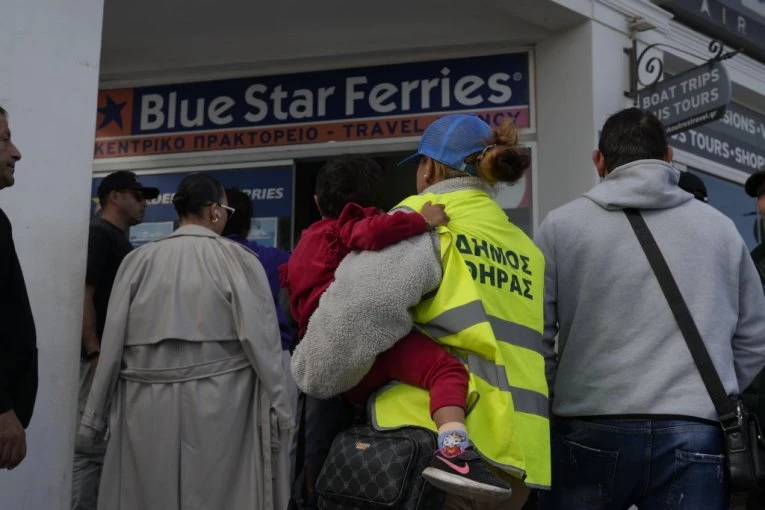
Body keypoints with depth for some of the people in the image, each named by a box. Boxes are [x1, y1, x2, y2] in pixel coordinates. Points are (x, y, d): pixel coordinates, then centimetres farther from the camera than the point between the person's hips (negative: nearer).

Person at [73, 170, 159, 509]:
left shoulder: (121, 241, 18)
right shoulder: (97, 234, -10)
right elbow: (82, 294, -19)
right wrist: (94, 353, -23)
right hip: (102, 356, -10)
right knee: (90, 444, -7)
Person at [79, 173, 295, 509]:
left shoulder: (139, 260, 4)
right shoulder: (237, 259, -4)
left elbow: (112, 343, 4)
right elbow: (260, 339, -8)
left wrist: (96, 414, 11)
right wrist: (279, 409, -2)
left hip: (147, 404, 3)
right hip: (218, 404, -2)